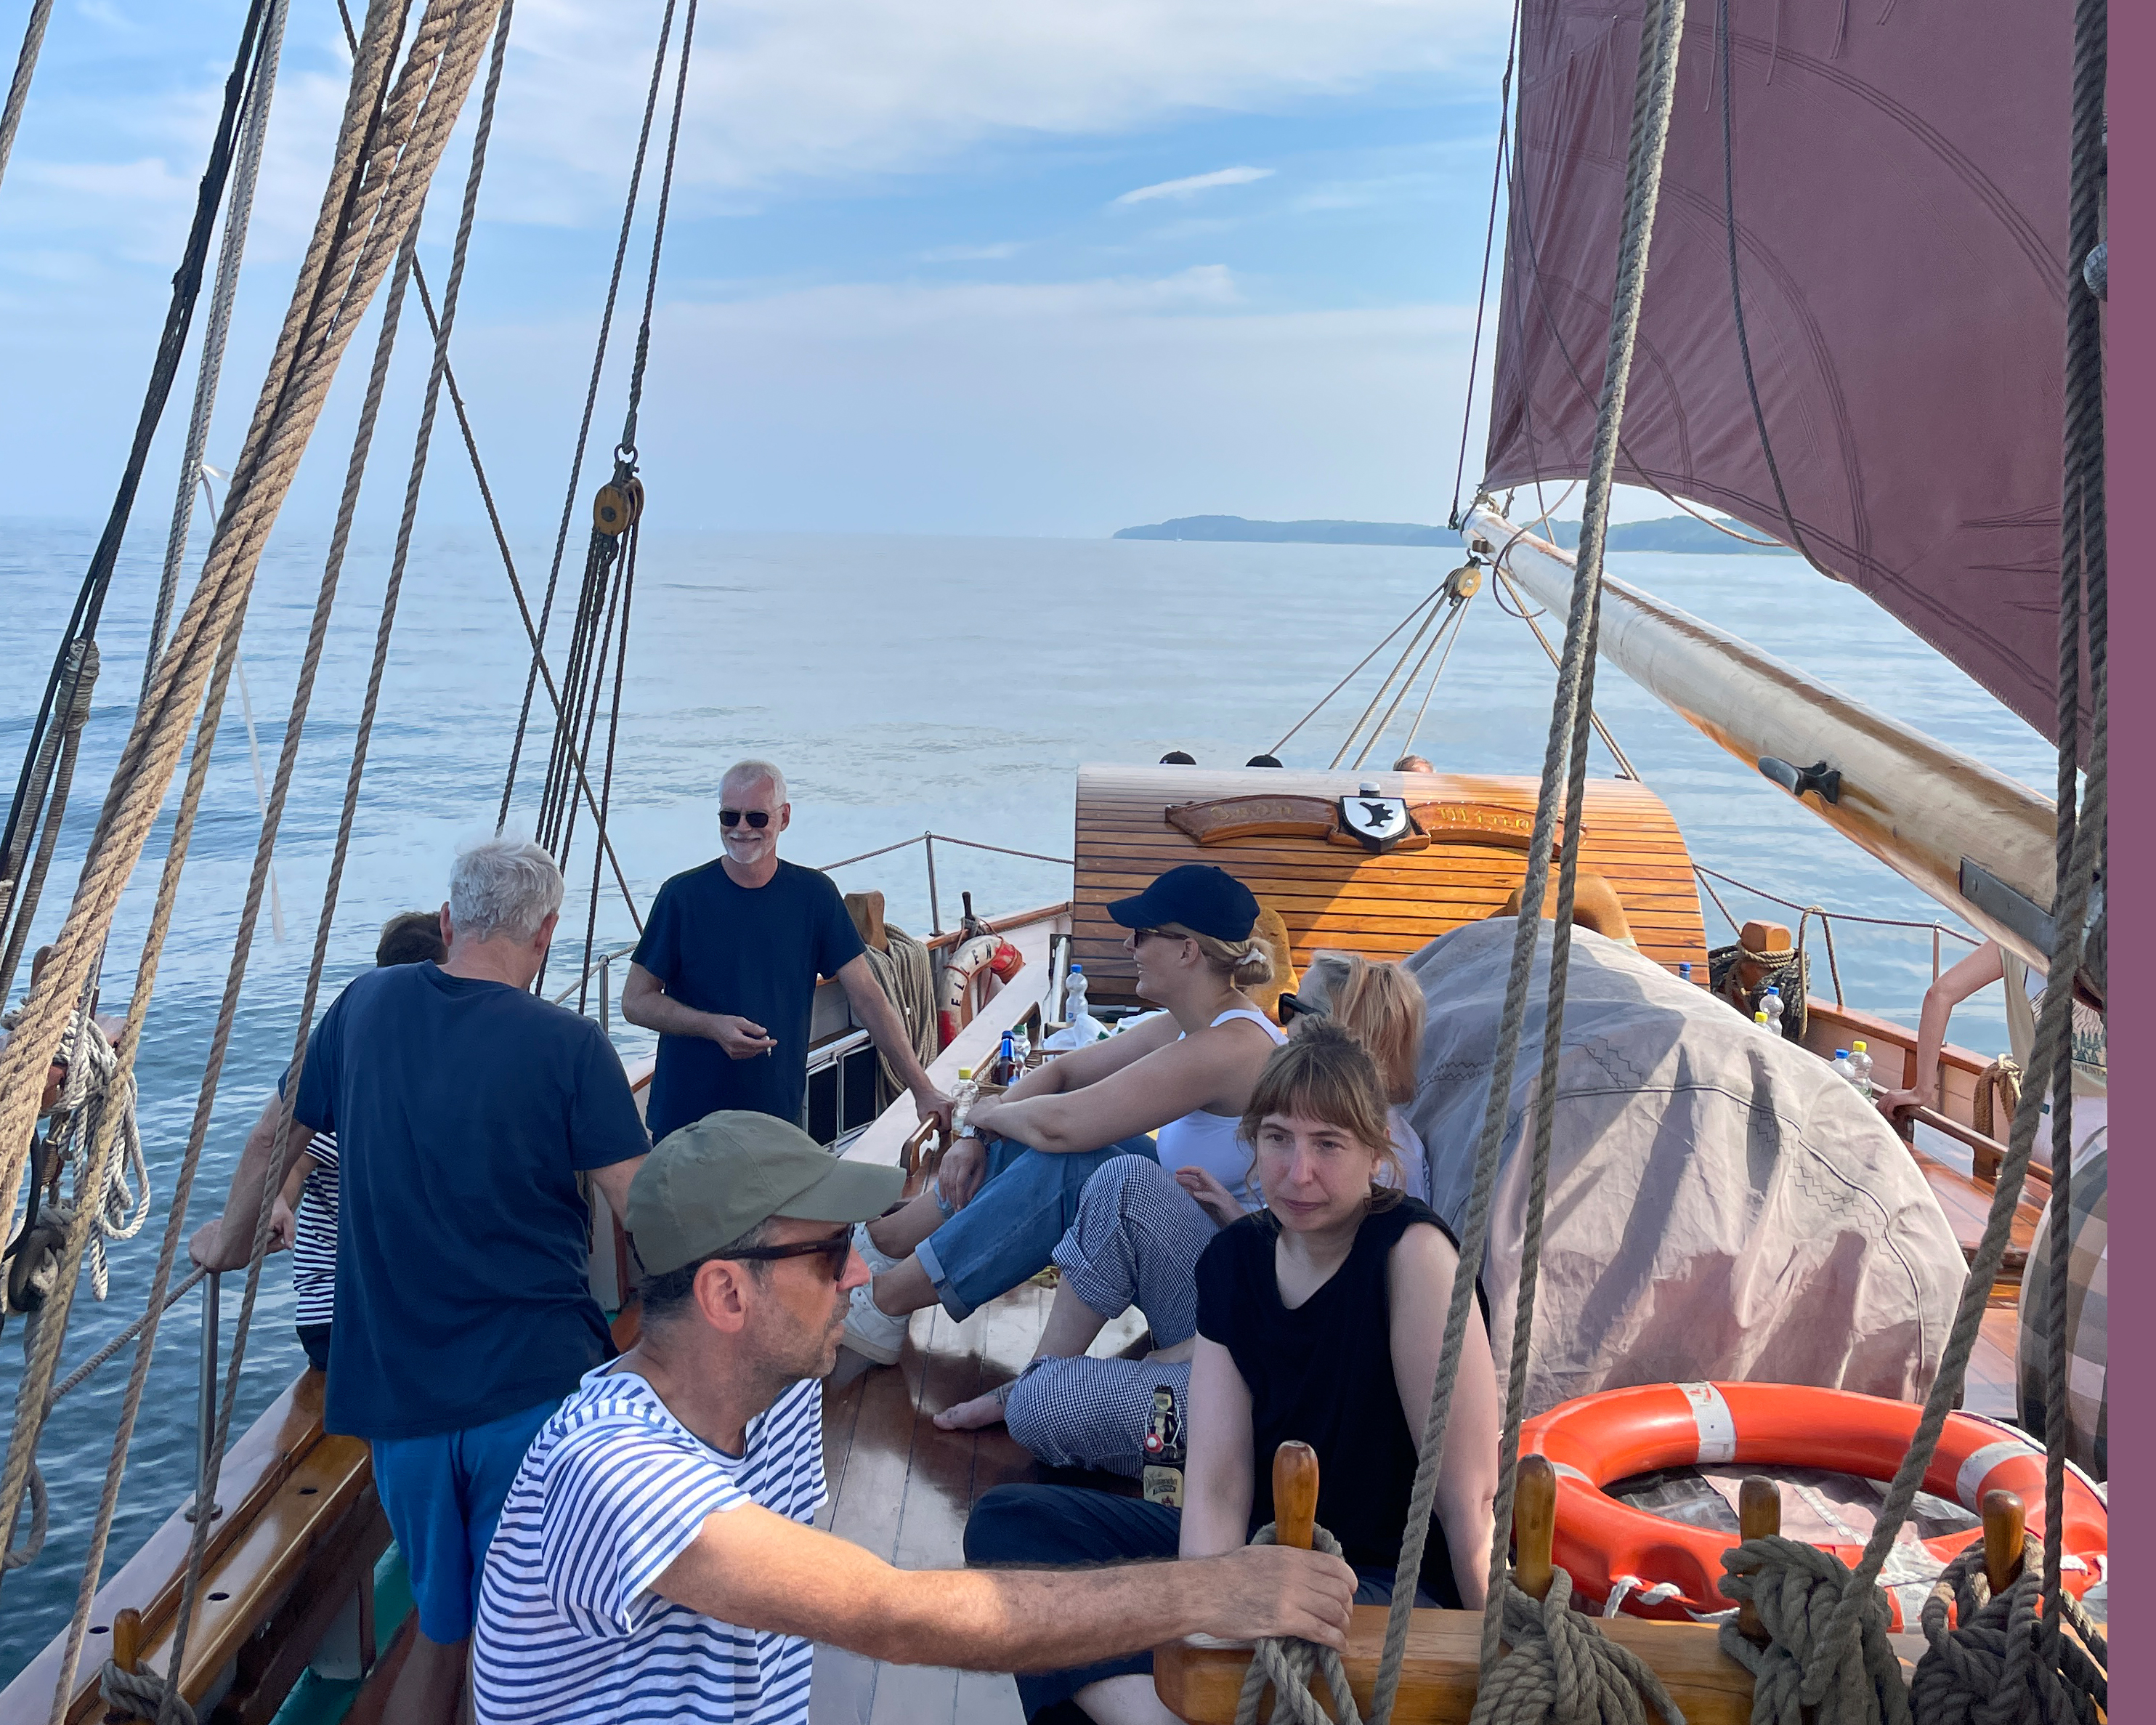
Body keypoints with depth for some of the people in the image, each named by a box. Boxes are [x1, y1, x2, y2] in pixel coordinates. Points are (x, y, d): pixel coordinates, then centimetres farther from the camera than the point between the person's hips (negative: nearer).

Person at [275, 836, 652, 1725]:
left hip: (399, 1392, 4)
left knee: (438, 1633, 21)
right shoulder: (569, 1045, -12)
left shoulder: (366, 1005, 1)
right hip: (540, 1386, -4)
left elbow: (279, 1135, 15)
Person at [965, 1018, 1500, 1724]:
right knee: (1004, 1519, -9)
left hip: (1395, 1583, -7)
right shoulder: (1232, 1260, -2)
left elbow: (1470, 1497, -17)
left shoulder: (1412, 1254, -20)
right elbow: (1215, 1487, -8)